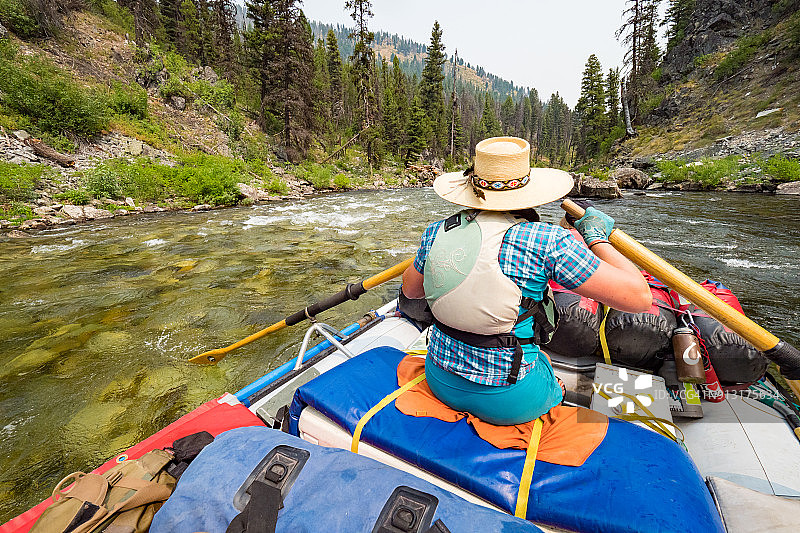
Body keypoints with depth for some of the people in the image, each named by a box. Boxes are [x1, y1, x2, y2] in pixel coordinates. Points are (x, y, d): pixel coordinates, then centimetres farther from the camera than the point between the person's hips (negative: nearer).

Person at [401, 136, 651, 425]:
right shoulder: (547, 242, -20)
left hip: (440, 380, 4)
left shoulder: (438, 232, -8)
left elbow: (410, 289, 9)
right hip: (509, 401, -4)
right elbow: (639, 296, -15)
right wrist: (597, 237, 0)